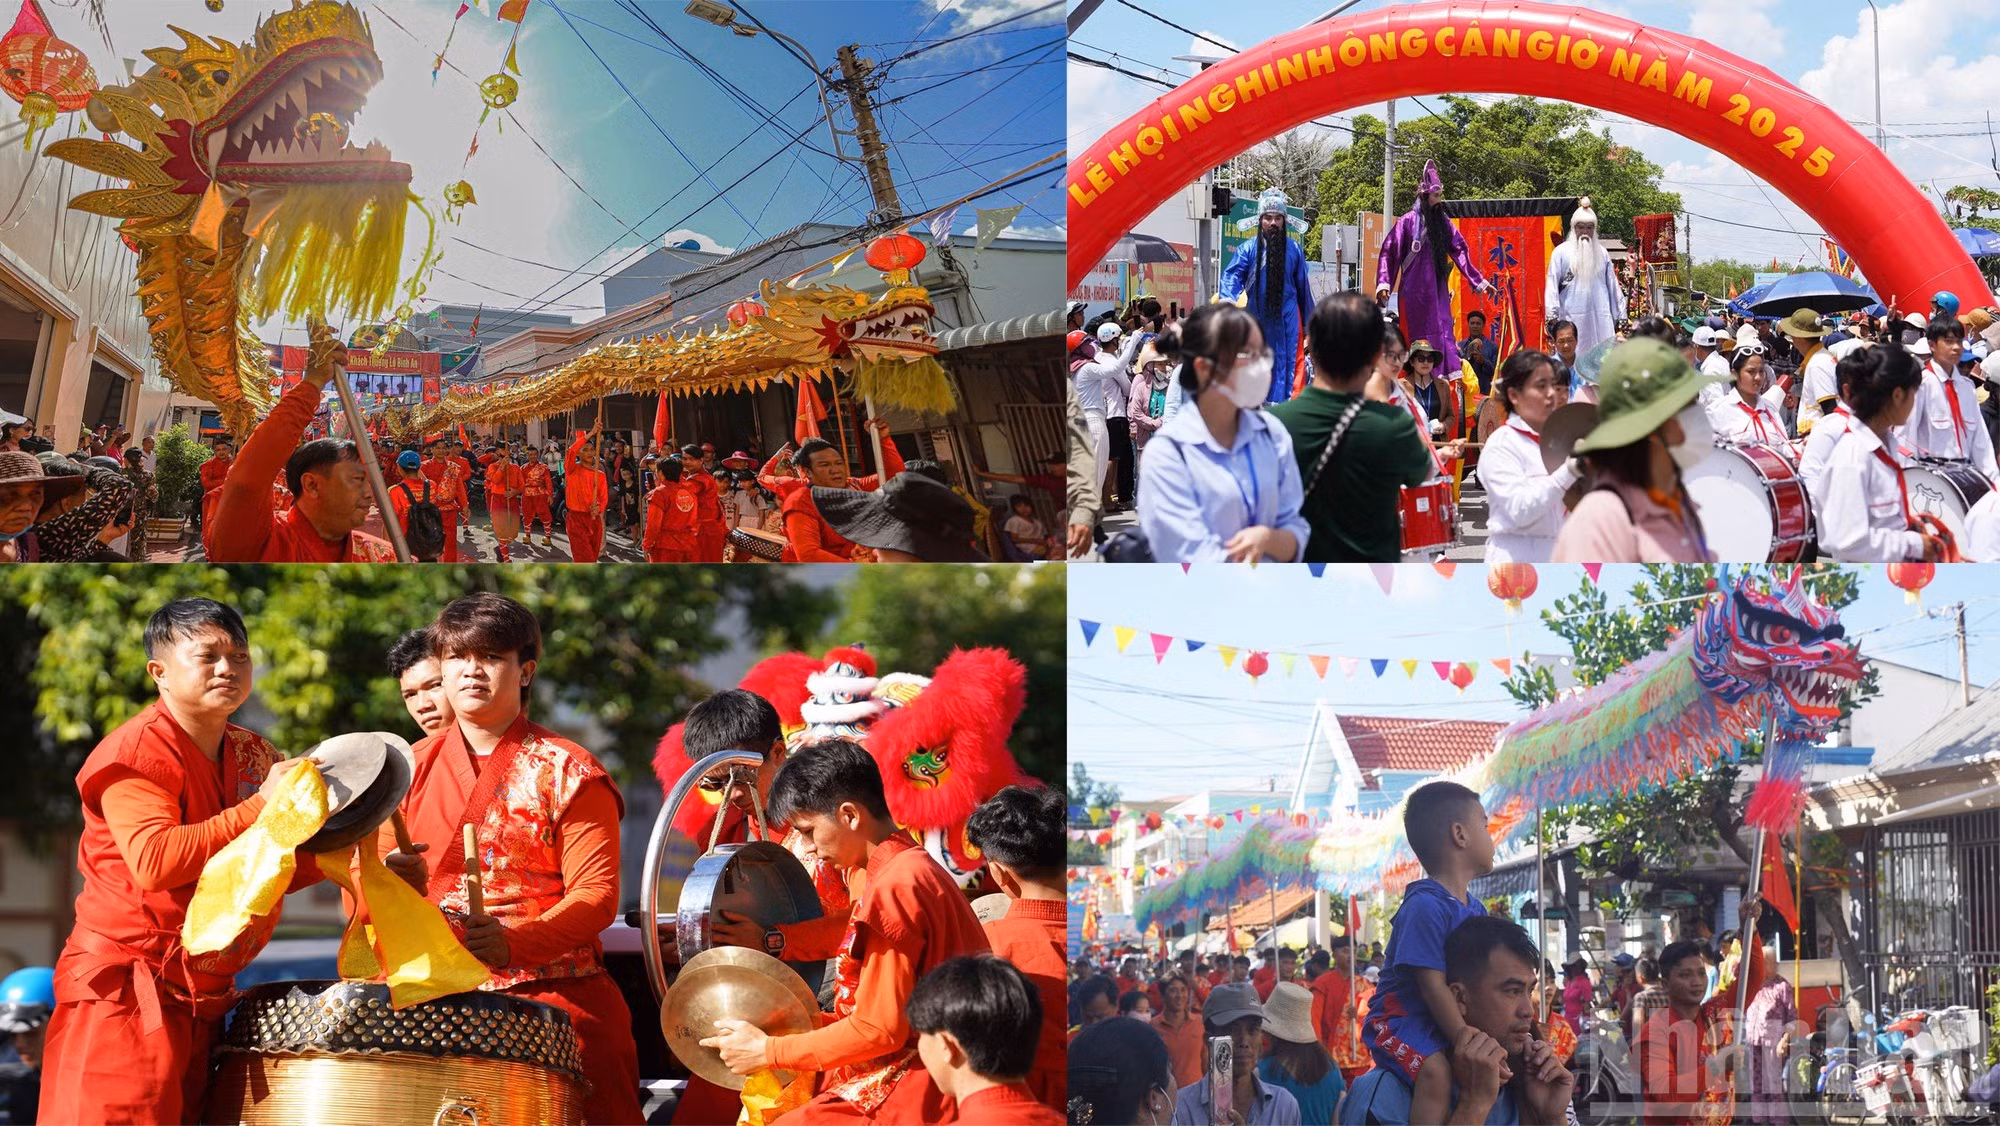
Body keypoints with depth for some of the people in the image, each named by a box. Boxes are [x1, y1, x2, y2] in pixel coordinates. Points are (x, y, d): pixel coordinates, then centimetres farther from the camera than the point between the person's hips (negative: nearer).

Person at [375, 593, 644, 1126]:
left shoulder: (567, 773, 3)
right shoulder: (412, 768, 13)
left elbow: (597, 892, -6)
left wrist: (516, 941, -22)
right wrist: (388, 880, -12)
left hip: (549, 988, -3)